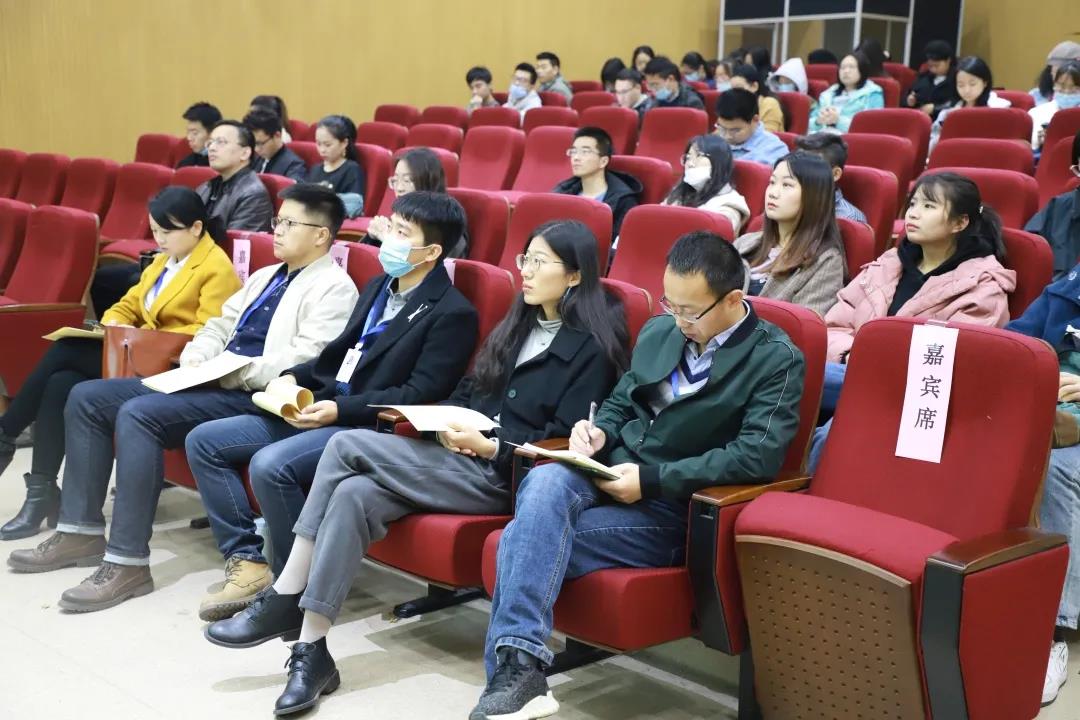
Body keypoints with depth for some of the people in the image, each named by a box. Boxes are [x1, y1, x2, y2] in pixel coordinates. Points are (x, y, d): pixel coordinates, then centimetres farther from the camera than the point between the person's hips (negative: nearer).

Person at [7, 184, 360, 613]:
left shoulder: (333, 288, -6)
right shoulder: (265, 276, 24)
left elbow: (306, 361, -19)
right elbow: (219, 326, 24)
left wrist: (237, 371, -19)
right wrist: (195, 359, 3)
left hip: (254, 398, -10)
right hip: (212, 384, 10)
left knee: (139, 414, -30)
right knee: (86, 398, 2)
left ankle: (127, 562, -25)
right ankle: (82, 532, 5)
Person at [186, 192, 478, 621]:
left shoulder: (452, 313, -9)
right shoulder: (377, 288, 18)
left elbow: (420, 394, -16)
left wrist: (341, 409, -21)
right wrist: (294, 377, 7)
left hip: (369, 426, -9)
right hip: (318, 408, 9)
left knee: (270, 465, -31)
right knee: (204, 441, 0)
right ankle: (247, 563, -1)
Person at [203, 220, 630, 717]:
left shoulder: (592, 346, -5)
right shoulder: (519, 323, 19)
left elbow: (564, 442, -11)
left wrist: (488, 447, -19)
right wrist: (445, 423, 0)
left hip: (504, 475, -7)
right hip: (464, 455, 7)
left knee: (348, 446, -21)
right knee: (355, 493, -21)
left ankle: (285, 601, -13)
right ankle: (311, 650, -19)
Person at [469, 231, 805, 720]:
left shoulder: (777, 360, -6)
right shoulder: (659, 331, 13)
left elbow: (759, 455, -17)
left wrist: (653, 479, -20)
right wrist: (599, 429, -1)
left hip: (674, 508, -5)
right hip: (608, 475, 5)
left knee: (526, 538, -27)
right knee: (544, 482, -32)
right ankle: (517, 667, -37)